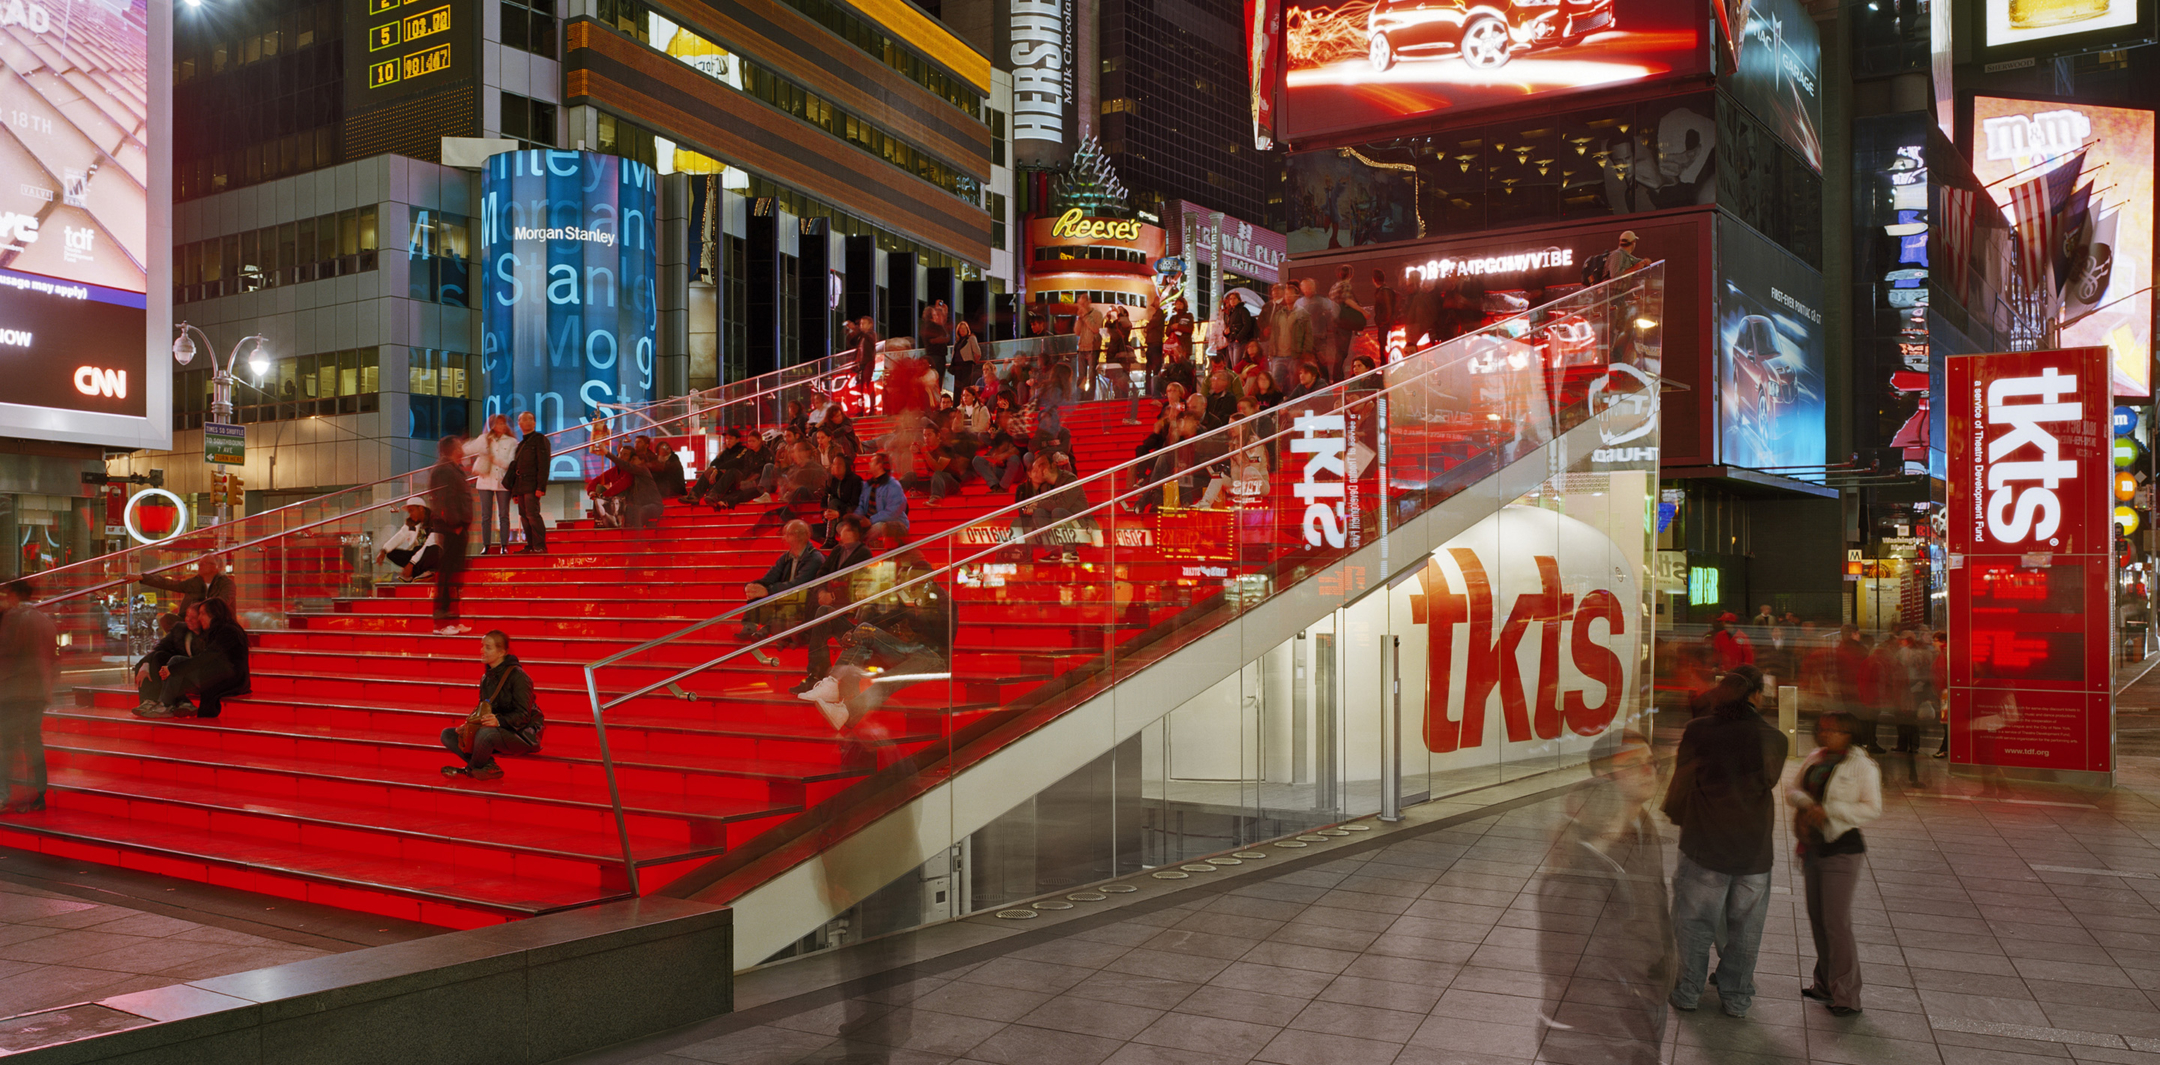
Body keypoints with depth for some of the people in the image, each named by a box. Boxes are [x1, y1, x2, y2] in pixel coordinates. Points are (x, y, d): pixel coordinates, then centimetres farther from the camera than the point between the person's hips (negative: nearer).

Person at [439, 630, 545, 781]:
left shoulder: (518, 676, -15)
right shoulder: (486, 678, 10)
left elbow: (522, 715, -21)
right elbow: (482, 712, 15)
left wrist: (499, 721, -38)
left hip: (522, 734, -8)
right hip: (498, 731, 8)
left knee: (486, 733, -38)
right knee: (447, 735, -1)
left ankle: (471, 769, -6)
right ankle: (489, 768, -13)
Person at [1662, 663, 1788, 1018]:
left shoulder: (1697, 731, -11)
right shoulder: (1774, 738, -7)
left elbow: (1681, 786, -3)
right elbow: (1769, 783, 7)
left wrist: (1676, 815, 16)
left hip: (1704, 843, -1)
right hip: (1754, 848, 2)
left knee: (1694, 921, 13)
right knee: (1745, 927, 16)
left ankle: (1688, 993, 22)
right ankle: (1736, 998, 26)